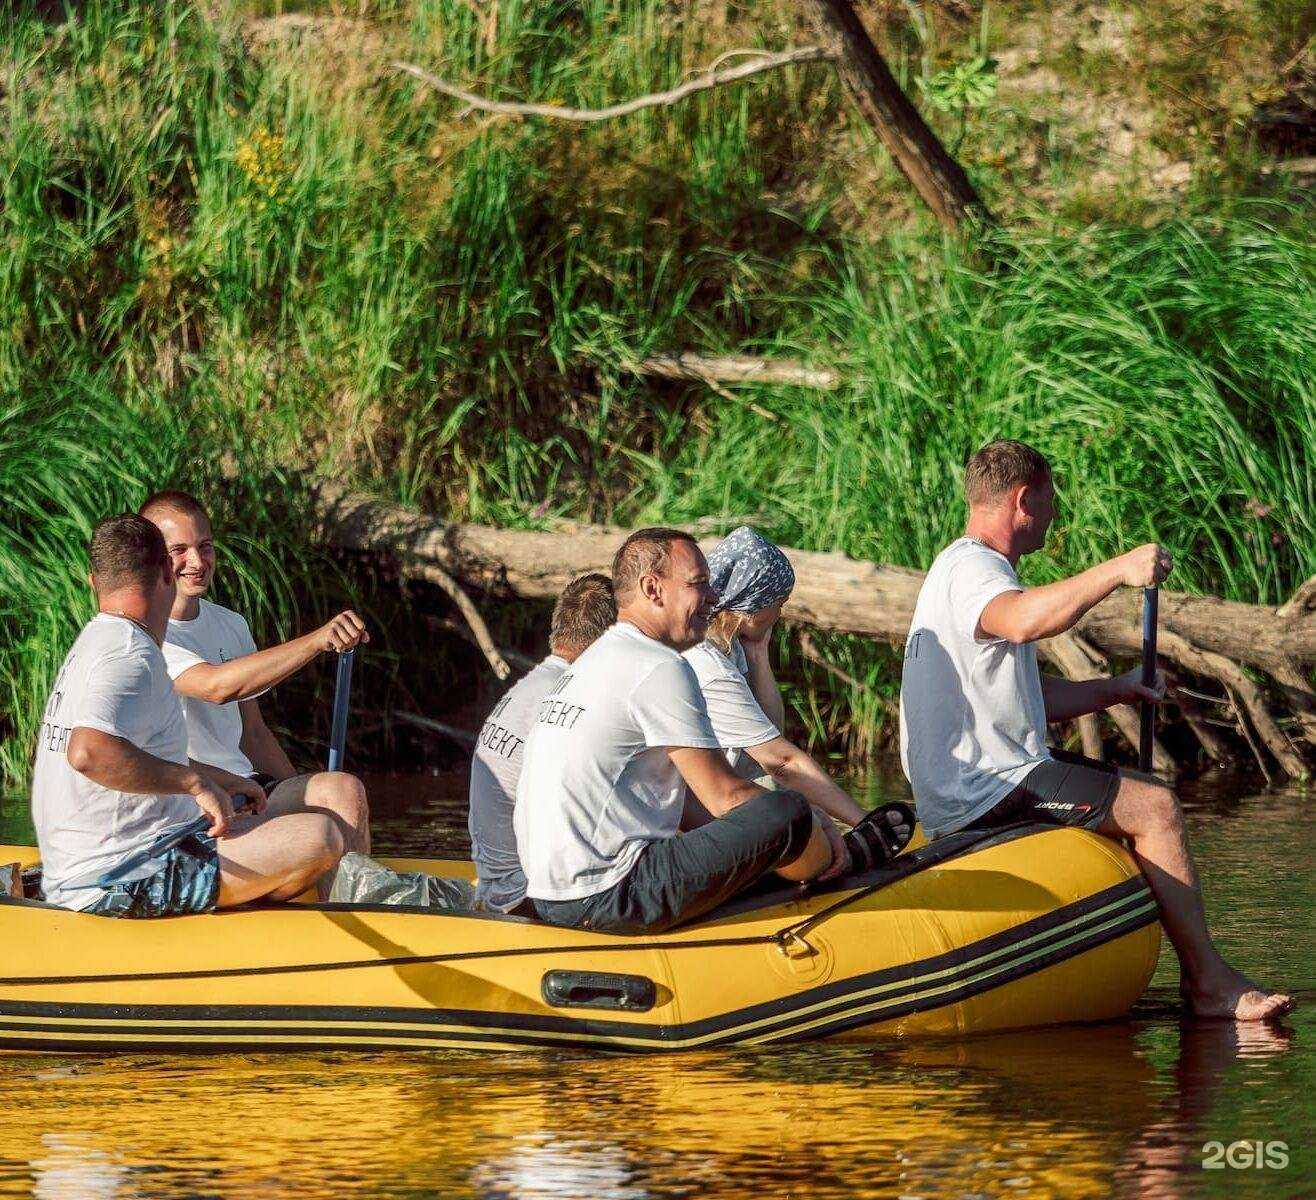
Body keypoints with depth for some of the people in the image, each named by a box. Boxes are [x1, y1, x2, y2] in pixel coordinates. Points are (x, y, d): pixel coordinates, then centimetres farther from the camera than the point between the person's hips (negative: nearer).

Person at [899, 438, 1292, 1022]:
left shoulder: (976, 568, 22)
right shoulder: (970, 568, -13)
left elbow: (1031, 697, 24)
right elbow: (1022, 621, -39)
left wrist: (1114, 690, 12)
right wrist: (1119, 571, -37)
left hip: (966, 786, 11)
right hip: (984, 792, -11)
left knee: (1141, 792, 21)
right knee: (1155, 807, -14)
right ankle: (1209, 984, -11)